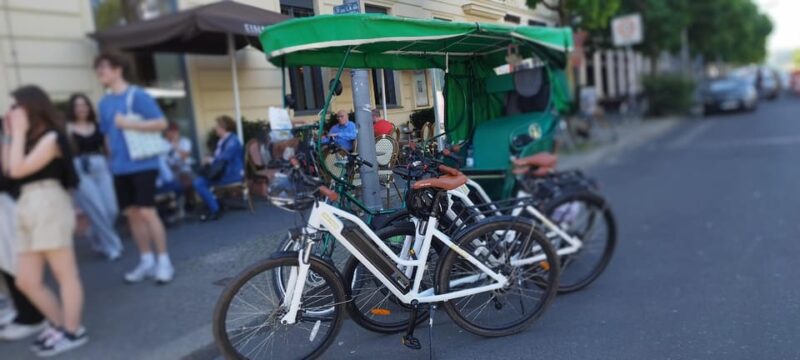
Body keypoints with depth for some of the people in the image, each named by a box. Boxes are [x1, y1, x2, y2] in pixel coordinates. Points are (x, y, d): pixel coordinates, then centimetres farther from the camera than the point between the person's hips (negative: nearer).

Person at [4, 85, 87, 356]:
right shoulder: (31, 139, 21)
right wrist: (12, 134, 14)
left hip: (48, 204, -9)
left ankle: (73, 331, 7)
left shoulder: (51, 136, -5)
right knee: (26, 281, 9)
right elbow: (8, 170, 14)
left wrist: (19, 132, -5)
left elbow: (18, 170, -12)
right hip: (27, 207, 9)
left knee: (65, 274, -1)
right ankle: (60, 325, 22)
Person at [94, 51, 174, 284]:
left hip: (143, 164, -6)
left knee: (147, 212, -8)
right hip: (120, 168, 7)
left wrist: (129, 124, -20)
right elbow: (107, 134, 21)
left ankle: (164, 261, 2)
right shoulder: (104, 103, 11)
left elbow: (162, 123, -14)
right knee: (132, 214, 9)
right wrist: (113, 158, 17)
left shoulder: (137, 96, -8)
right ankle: (146, 261, 19)